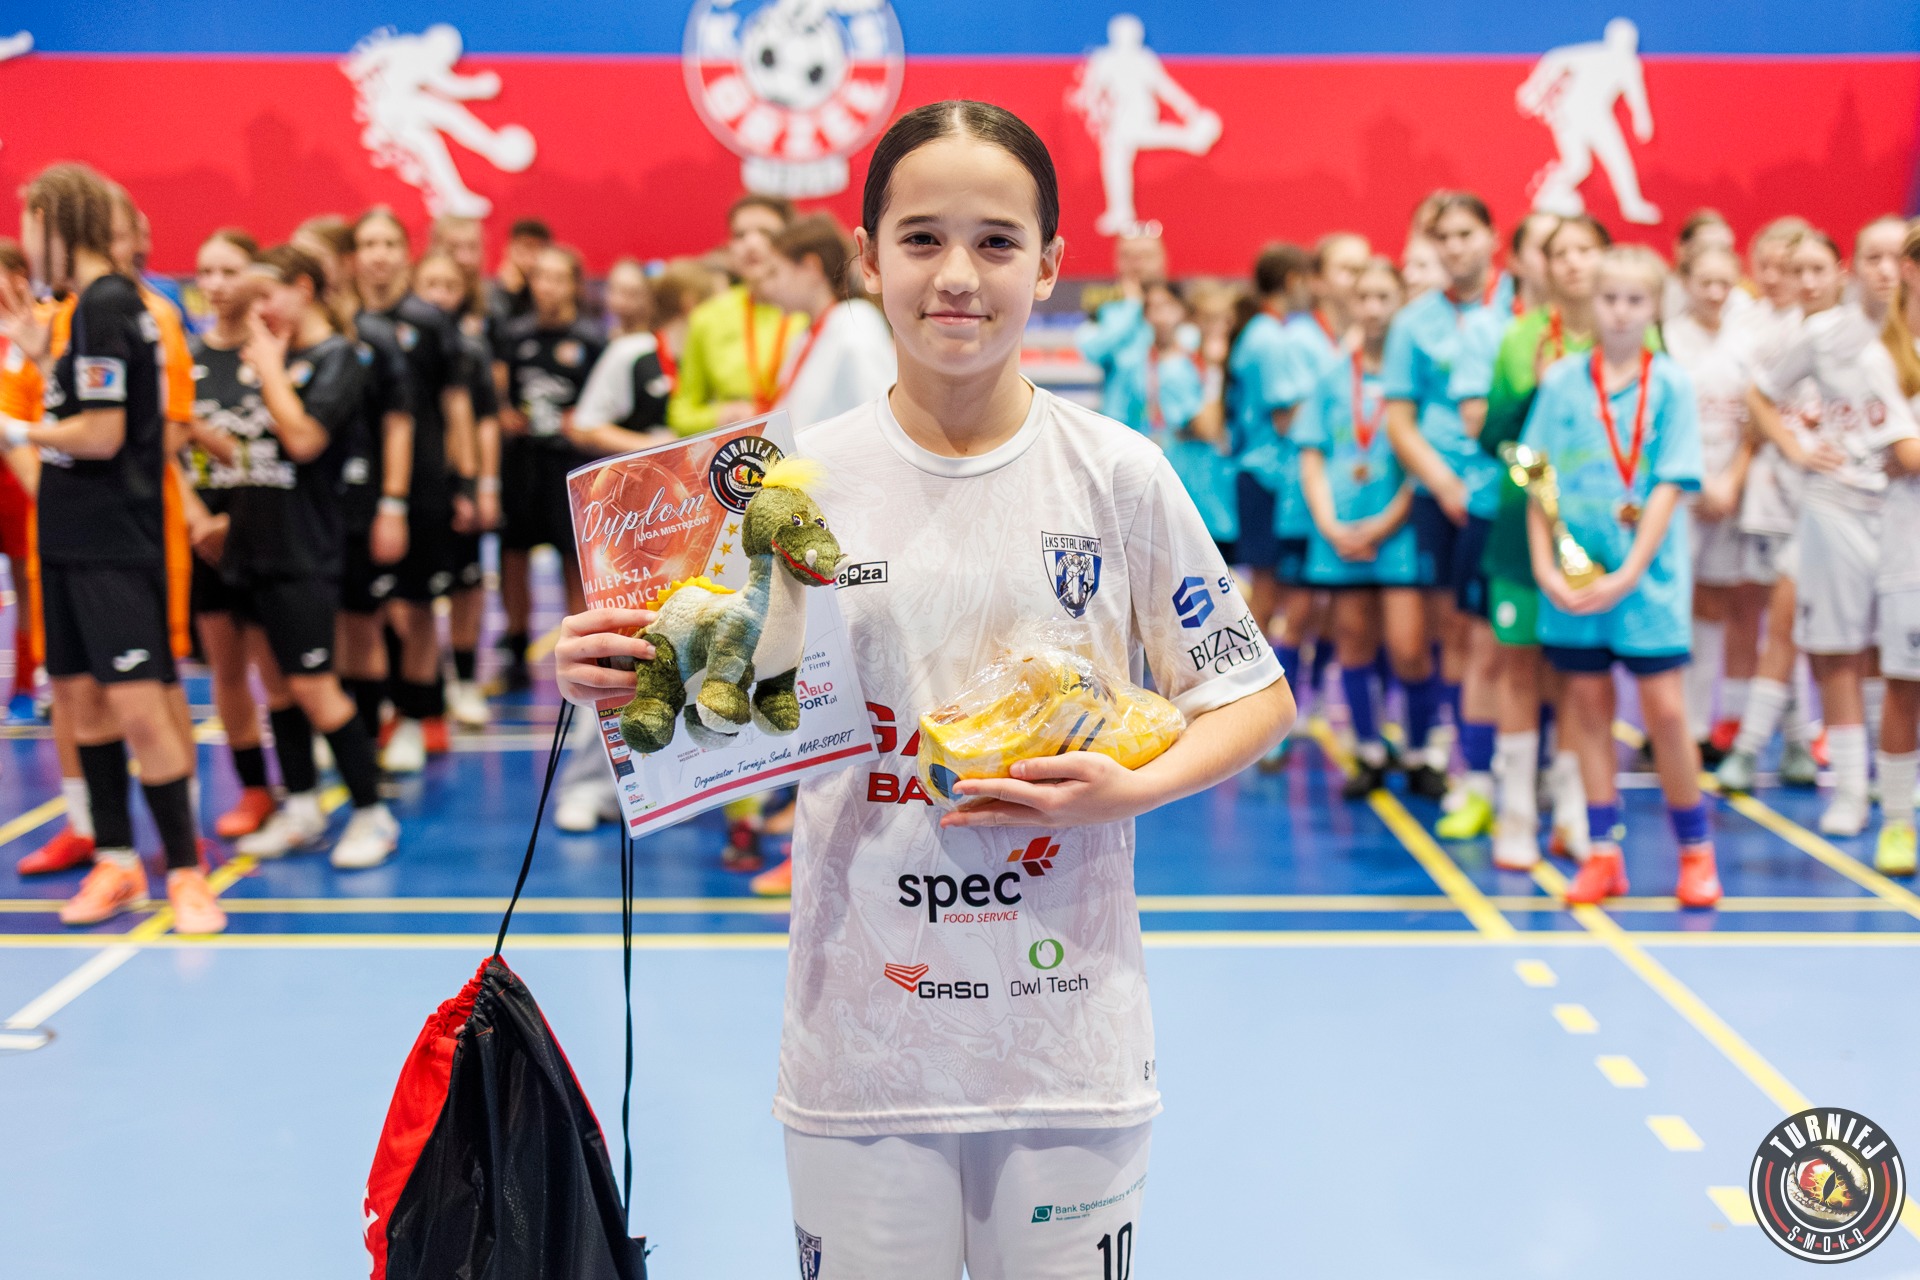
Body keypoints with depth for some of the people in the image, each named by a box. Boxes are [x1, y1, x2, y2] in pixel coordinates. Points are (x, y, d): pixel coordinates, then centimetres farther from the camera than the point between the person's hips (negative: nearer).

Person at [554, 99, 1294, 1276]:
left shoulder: (1118, 474, -4)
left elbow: (1257, 696, 3)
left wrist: (1130, 789, -13)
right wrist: (608, 681, -15)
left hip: (1068, 1037, 0)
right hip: (861, 1042, 1)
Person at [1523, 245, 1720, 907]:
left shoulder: (1671, 384, -2)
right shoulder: (1561, 381, 3)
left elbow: (1671, 485, -7)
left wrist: (1629, 573, -14)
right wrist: (1543, 565, -8)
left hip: (1648, 572, -2)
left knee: (1665, 708, -3)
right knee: (1588, 702, 6)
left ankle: (1695, 850, 14)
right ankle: (1604, 852, 16)